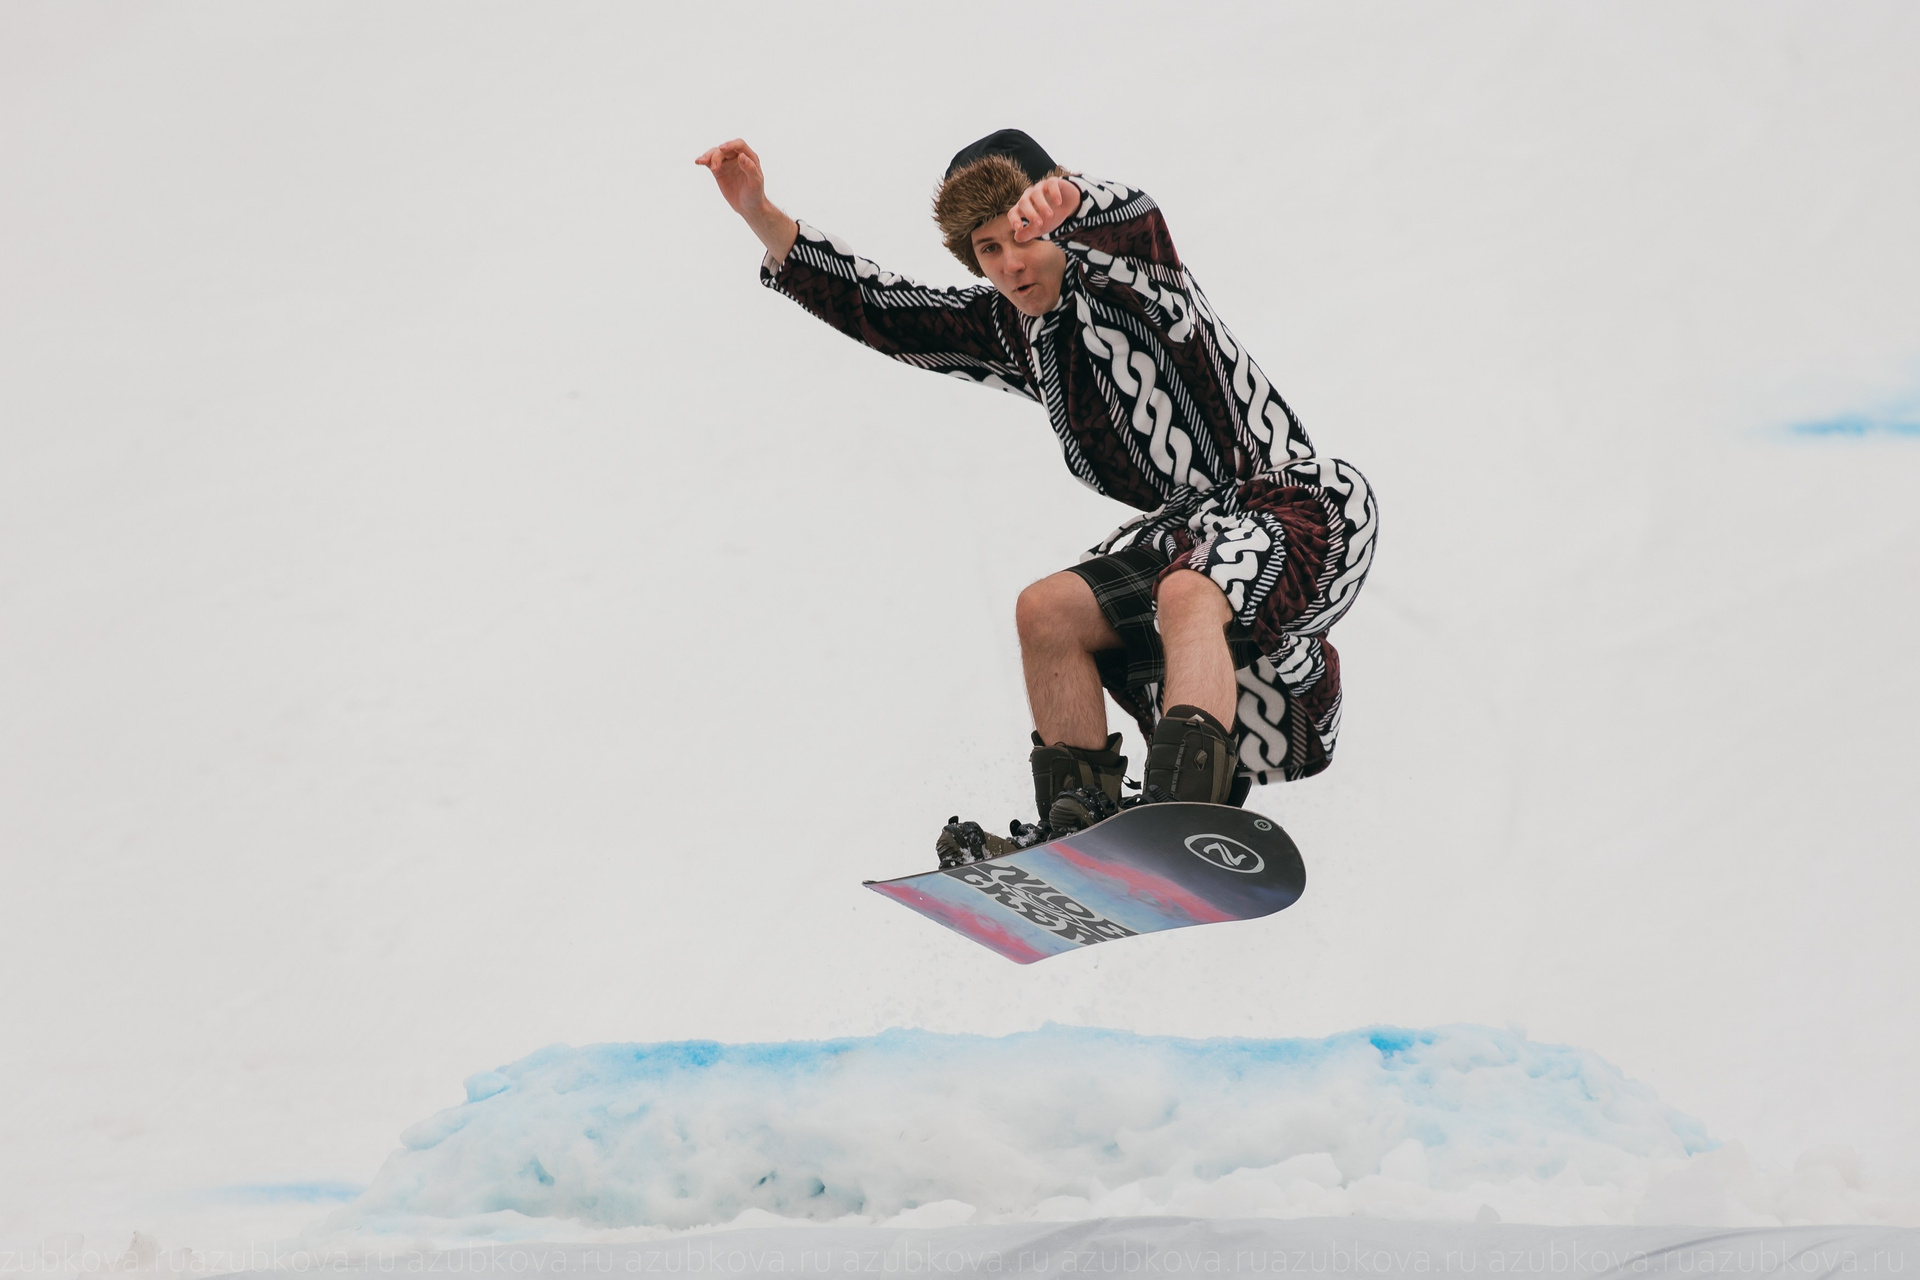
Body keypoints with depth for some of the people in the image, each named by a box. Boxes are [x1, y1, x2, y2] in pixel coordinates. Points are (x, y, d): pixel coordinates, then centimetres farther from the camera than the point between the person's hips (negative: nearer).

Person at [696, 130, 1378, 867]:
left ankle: (1181, 814, -48)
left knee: (1188, 594, -34)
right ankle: (1082, 823, -2)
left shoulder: (1125, 279, -11)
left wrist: (1065, 202, -58)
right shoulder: (1007, 331, 9)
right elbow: (873, 309, 10)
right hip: (1187, 526, 8)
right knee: (1047, 610, -2)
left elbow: (1135, 221, -36)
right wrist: (760, 214, 1)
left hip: (1291, 502, -8)